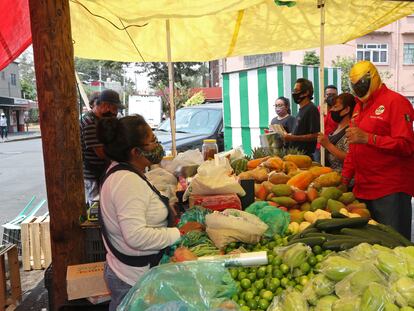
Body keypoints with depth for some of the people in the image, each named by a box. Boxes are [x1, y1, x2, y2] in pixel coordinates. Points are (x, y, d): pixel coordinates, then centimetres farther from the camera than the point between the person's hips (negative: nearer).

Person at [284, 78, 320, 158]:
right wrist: (289, 135, 9)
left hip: (305, 155, -9)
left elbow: (314, 136, -19)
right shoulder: (302, 109, 16)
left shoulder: (311, 109, -13)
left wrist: (293, 138, -18)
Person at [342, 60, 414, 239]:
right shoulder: (359, 106, 17)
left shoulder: (395, 102, -7)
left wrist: (368, 138, -22)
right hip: (363, 189, 8)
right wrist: (345, 177, 17)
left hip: (390, 191, -7)